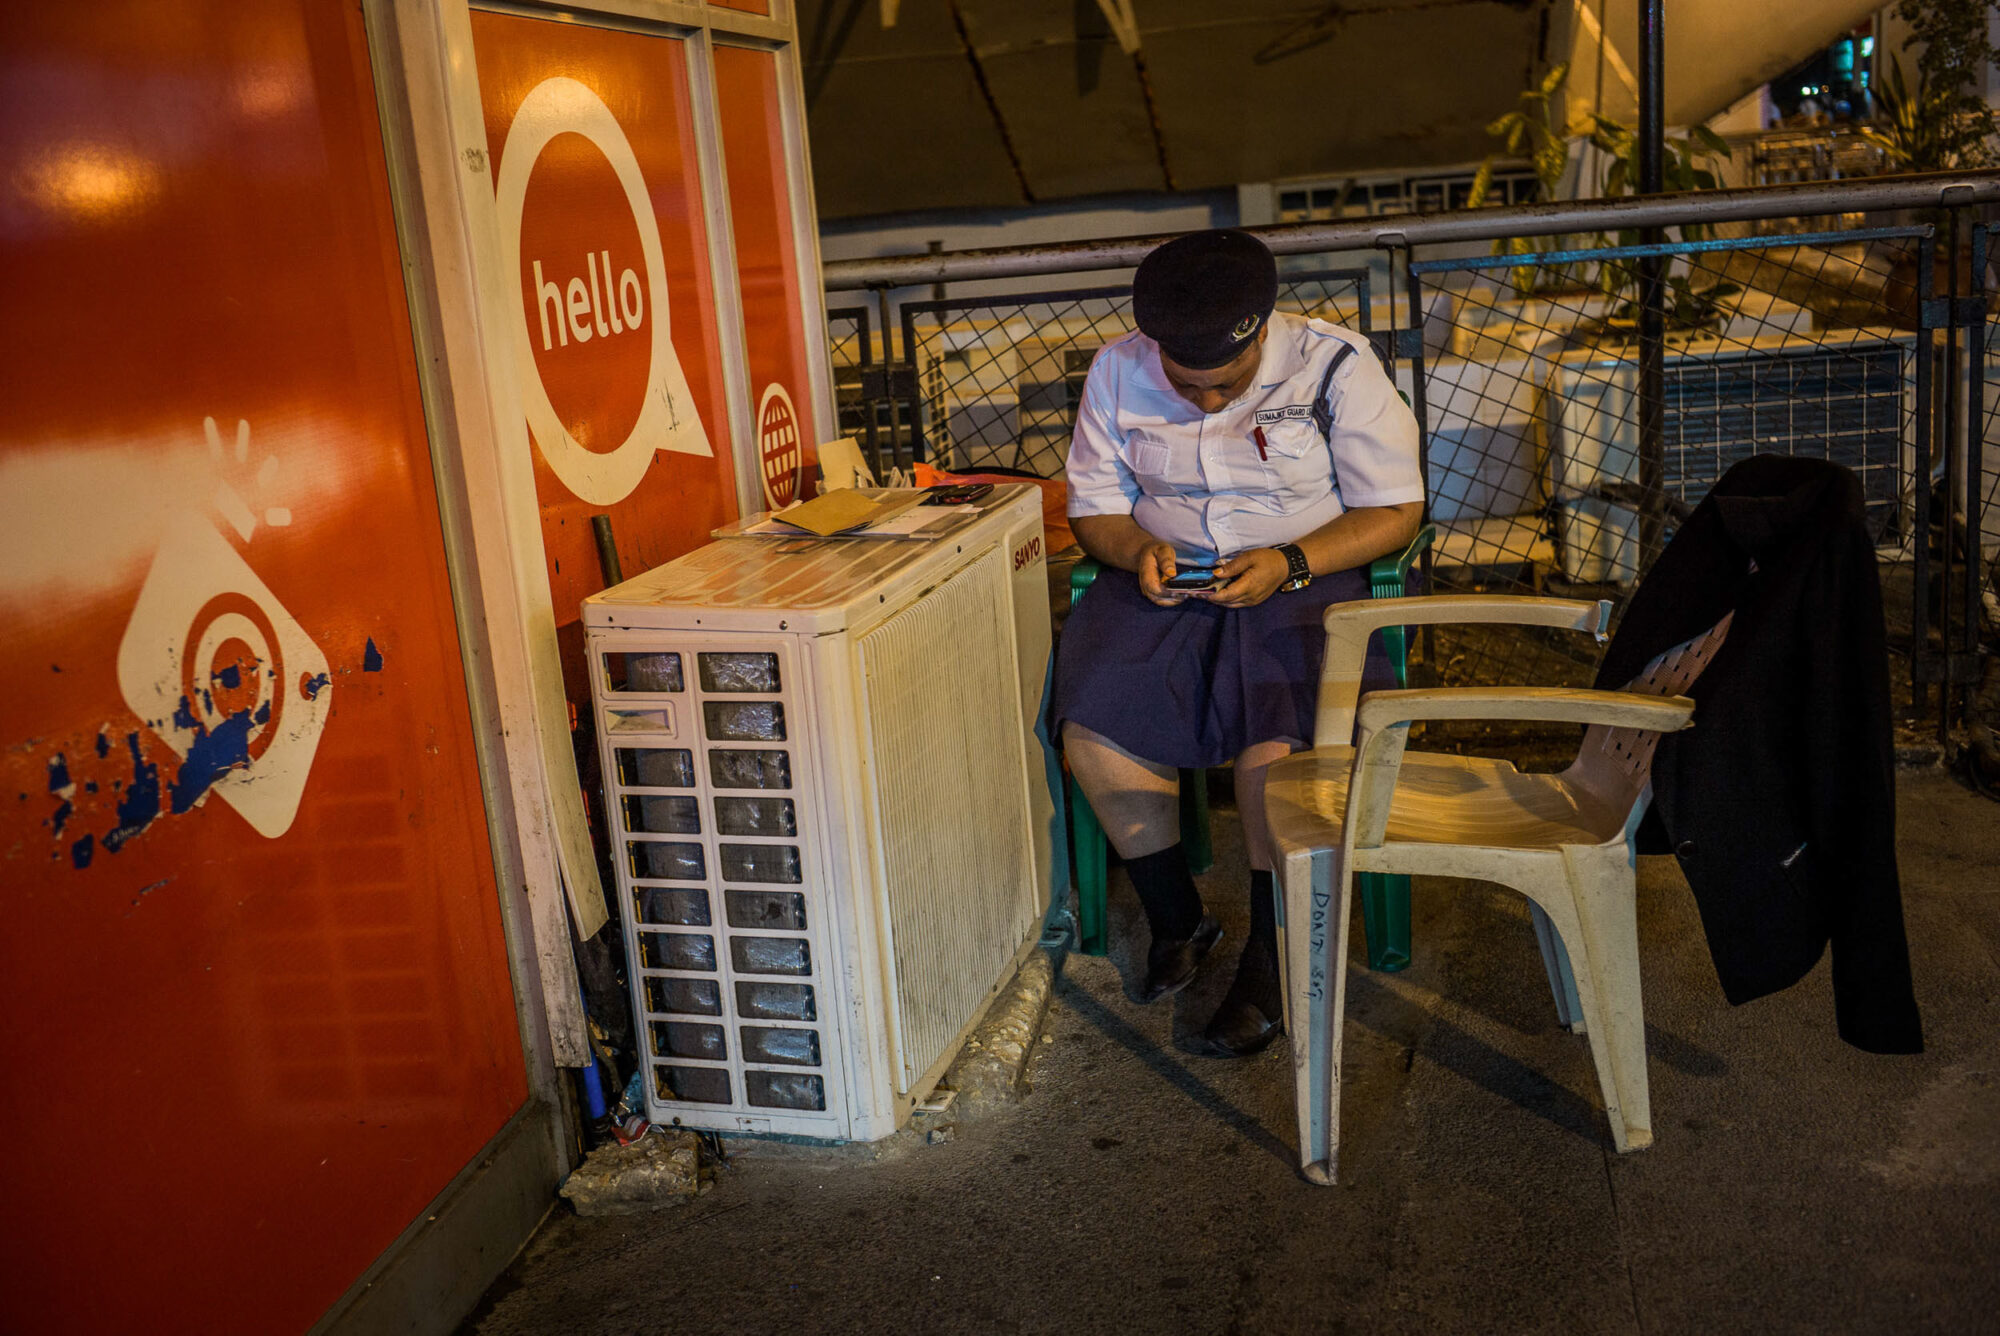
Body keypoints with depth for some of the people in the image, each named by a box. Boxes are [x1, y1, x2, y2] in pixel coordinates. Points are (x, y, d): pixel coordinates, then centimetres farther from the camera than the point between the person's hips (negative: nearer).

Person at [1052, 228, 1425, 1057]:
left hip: (1301, 579, -3)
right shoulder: (1117, 373, 2)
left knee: (1280, 731, -31)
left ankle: (1269, 959, -13)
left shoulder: (1334, 366, -8)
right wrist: (1138, 552, -13)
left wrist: (1288, 564, -20)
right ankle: (1177, 918, 1)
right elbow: (1094, 505, 10)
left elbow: (1395, 508, -5)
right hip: (1163, 577, 3)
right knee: (1093, 725, -22)